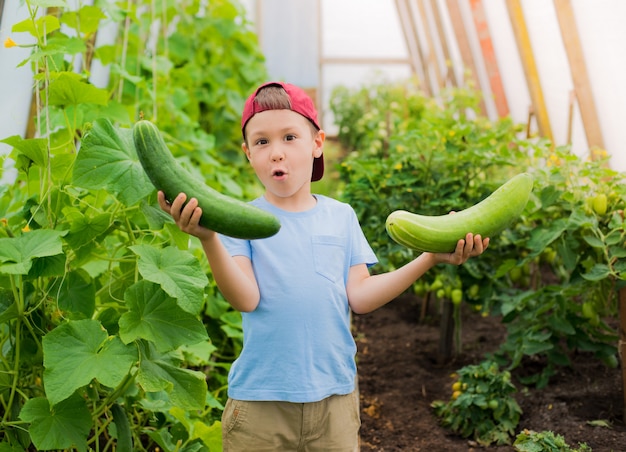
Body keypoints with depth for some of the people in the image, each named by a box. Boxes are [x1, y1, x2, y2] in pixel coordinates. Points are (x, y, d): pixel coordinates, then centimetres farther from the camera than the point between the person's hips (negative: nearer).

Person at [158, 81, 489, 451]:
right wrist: (208, 238, -31)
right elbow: (246, 299, -16)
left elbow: (359, 297, -1)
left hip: (335, 395, 2)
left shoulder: (341, 216, 5)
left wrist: (429, 258, -9)